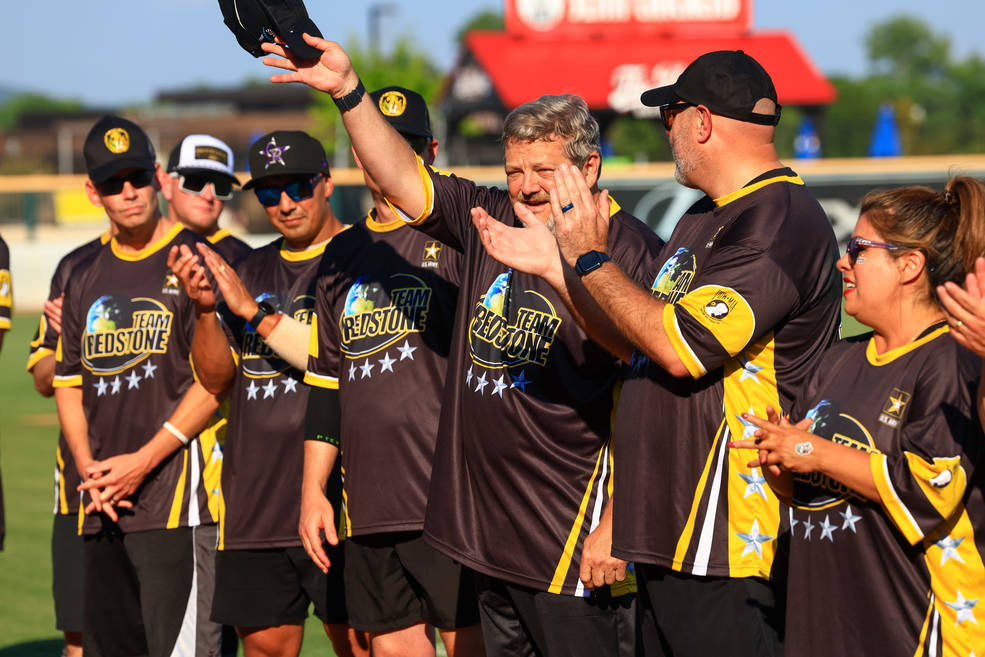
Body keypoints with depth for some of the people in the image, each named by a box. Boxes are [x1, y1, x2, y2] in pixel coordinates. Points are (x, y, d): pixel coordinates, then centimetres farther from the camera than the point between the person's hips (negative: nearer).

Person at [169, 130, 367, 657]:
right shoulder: (251, 271, 18)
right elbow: (216, 380, 14)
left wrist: (253, 311, -14)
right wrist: (205, 310, -4)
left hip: (336, 503, -6)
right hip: (253, 505, 6)